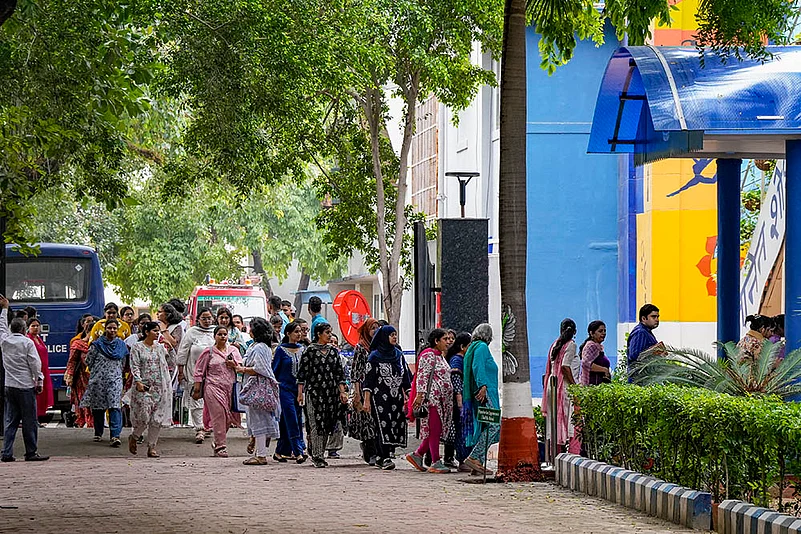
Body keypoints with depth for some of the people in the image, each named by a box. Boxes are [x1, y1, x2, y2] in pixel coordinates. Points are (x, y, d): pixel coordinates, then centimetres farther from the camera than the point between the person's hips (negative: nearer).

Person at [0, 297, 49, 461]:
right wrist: (39, 381, 1)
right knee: (29, 421, -1)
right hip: (26, 386, -5)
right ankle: (31, 452, 0)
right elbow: (35, 363, -8)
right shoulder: (27, 342, -7)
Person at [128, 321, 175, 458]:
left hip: (161, 387, 5)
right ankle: (134, 437, 17)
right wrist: (138, 381, -18)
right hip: (144, 387, -5)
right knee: (144, 416, -11)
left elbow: (171, 363, 15)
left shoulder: (160, 347, 14)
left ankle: (152, 447, 5)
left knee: (157, 418, -1)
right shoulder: (138, 347, 0)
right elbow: (135, 366, -6)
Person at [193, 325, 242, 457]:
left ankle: (217, 442, 24)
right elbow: (199, 370, 5)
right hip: (214, 387, -4)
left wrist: (233, 364, -6)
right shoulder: (208, 352, 3)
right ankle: (220, 446, -6)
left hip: (230, 387, 4)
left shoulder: (233, 350, 14)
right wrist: (197, 388, -1)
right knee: (218, 416, -9)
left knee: (228, 417, 4)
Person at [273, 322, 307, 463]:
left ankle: (280, 452, 15)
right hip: (285, 389, -5)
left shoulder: (303, 349, 10)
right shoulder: (281, 350, -4)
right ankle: (298, 452, -15)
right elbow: (275, 370, -1)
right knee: (292, 421, -11)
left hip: (299, 388, 5)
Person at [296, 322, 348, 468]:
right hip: (314, 391, -5)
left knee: (328, 424, 5)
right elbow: (302, 373, -3)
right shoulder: (310, 351, -2)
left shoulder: (333, 351, 12)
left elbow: (339, 373, 14)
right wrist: (300, 393, -7)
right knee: (316, 423, -8)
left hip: (331, 392, 5)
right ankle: (317, 456, -6)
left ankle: (318, 453, 17)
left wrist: (342, 392, 7)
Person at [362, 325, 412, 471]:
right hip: (380, 397, -6)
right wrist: (367, 400, -10)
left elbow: (406, 377, 17)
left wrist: (409, 396, 9)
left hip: (397, 397, 6)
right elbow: (368, 379, -5)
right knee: (383, 425, -14)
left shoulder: (399, 355, 13)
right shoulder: (375, 356, -2)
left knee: (396, 424, 2)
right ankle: (385, 459, -19)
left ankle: (379, 457, 11)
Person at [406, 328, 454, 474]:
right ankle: (436, 463, -7)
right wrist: (420, 395, -21)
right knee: (434, 430, -8)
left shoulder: (440, 356, 20)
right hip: (432, 398, -10)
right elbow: (422, 376, -16)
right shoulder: (428, 355, -10)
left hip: (442, 400, 10)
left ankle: (417, 455, 16)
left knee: (437, 430, 7)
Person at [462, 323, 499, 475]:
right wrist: (483, 386, -27)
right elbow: (478, 367, -18)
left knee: (483, 427, 9)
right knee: (494, 425, -15)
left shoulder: (472, 348, 22)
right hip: (485, 393, -10)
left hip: (481, 393, 10)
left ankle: (478, 464, 5)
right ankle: (473, 457, -22)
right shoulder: (482, 347, -5)